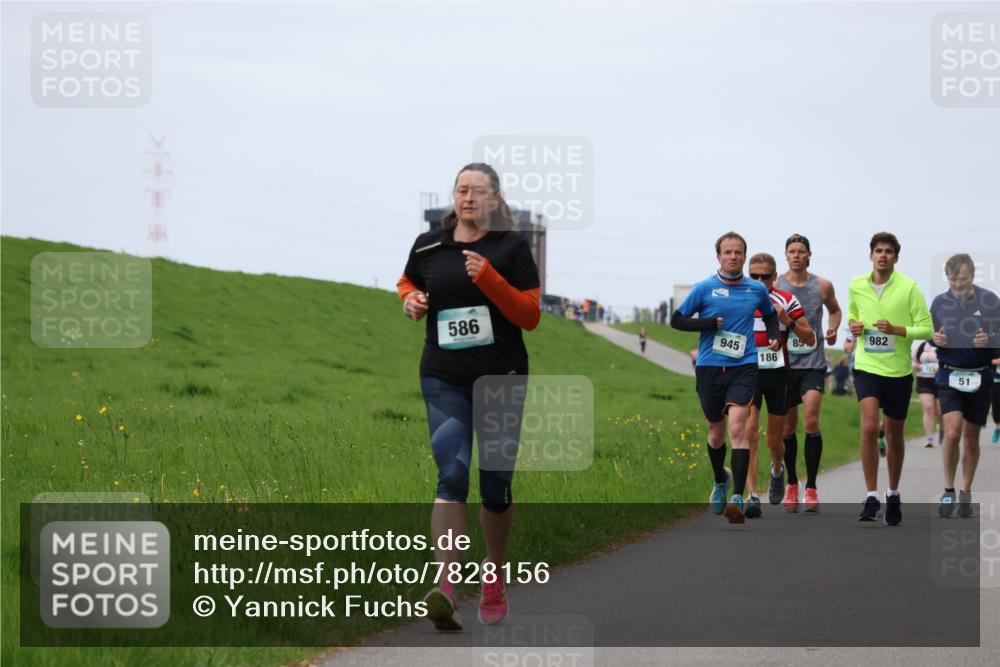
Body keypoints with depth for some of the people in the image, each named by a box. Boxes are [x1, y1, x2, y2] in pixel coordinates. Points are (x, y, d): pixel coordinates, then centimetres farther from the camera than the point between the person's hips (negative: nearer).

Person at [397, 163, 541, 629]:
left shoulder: (513, 247, -2)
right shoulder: (428, 246, 4)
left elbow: (531, 316, -6)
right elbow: (407, 282, 25)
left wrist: (489, 279, -19)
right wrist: (411, 301, 2)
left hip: (502, 379, 0)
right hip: (444, 380, 0)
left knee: (496, 484, 8)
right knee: (451, 475, -15)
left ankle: (493, 578, 30)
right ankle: (445, 590, -26)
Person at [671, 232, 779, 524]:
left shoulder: (757, 290, 7)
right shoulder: (704, 288, 0)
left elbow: (770, 315, 27)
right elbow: (676, 319, 3)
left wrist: (773, 337, 8)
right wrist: (710, 323, -10)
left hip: (743, 367, -1)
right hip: (709, 367, 1)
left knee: (738, 426, -18)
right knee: (716, 431, 12)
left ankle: (738, 498, -22)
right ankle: (721, 480, 42)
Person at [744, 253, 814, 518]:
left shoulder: (787, 301, -2)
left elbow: (810, 339, -2)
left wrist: (788, 322, -19)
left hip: (778, 375, 0)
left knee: (774, 441, 10)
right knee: (749, 431, -18)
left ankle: (778, 470, 45)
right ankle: (752, 495, -19)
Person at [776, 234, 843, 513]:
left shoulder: (822, 286, 3)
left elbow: (835, 310, 21)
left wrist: (832, 330, 1)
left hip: (813, 362, -1)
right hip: (784, 362, 1)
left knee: (811, 421, -15)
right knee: (788, 427, 7)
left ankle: (811, 487, -8)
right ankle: (792, 483, 25)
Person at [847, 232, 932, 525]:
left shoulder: (909, 288, -7)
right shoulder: (856, 286, 2)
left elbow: (926, 328, -6)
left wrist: (896, 330, -21)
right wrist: (853, 326, -2)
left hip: (899, 370, -1)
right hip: (867, 367, 1)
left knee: (894, 435, 11)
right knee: (869, 427, -18)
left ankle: (893, 495, 30)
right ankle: (871, 497, -13)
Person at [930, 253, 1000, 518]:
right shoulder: (939, 302, 3)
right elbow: (928, 334, 14)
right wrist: (935, 338, -9)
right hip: (949, 377, 0)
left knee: (971, 438, 8)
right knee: (952, 434, -14)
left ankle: (966, 493, 23)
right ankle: (948, 492, 0)